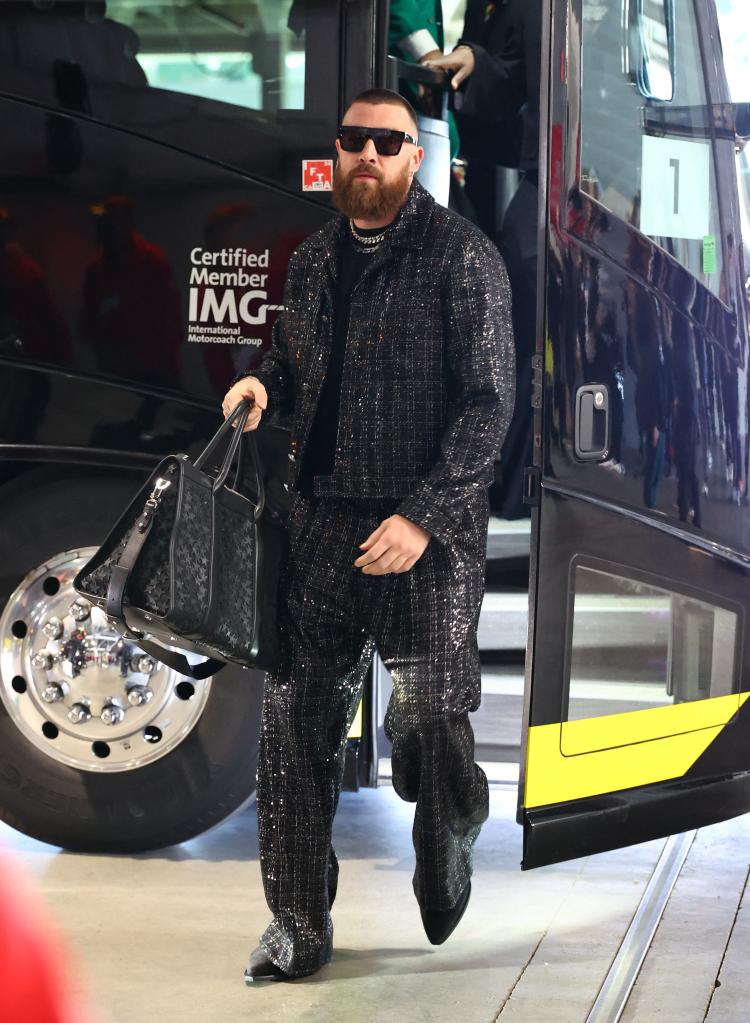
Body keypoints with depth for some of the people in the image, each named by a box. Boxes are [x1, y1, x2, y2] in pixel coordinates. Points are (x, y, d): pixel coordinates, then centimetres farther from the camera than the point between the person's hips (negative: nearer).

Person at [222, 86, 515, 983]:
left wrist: (424, 515, -17)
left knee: (426, 723, -3)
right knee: (295, 724, 2)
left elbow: (489, 401, -9)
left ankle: (451, 834, 32)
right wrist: (264, 384, 2)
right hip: (322, 522, 5)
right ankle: (299, 927, 14)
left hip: (430, 534, -5)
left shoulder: (461, 255, -3)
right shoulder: (313, 260, 14)